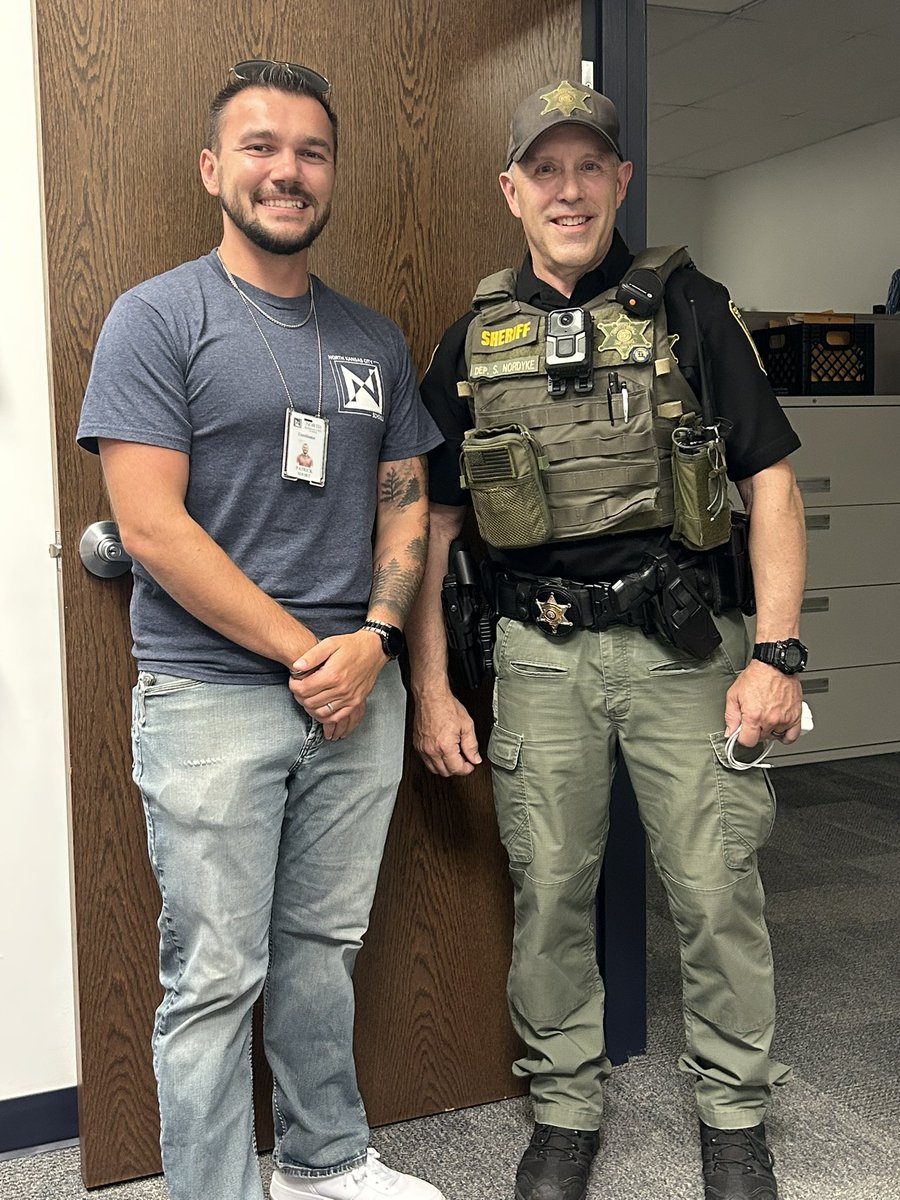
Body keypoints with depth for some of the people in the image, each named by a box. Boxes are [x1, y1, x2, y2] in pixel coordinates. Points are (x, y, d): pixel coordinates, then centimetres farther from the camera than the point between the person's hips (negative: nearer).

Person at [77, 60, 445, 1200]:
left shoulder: (374, 339, 12)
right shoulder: (157, 318, -4)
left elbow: (406, 503, 14)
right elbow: (151, 526, -12)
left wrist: (372, 639, -4)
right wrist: (304, 651, -13)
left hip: (357, 691, 5)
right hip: (211, 698, -5)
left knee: (324, 947, 17)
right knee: (214, 977, 3)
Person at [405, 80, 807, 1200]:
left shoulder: (687, 306, 3)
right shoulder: (475, 341, 8)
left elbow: (771, 482, 0)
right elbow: (429, 524, 9)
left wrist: (776, 653, -8)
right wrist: (430, 688, 4)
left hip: (683, 645, -1)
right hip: (540, 653, 2)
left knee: (717, 892, 4)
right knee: (549, 895, 9)